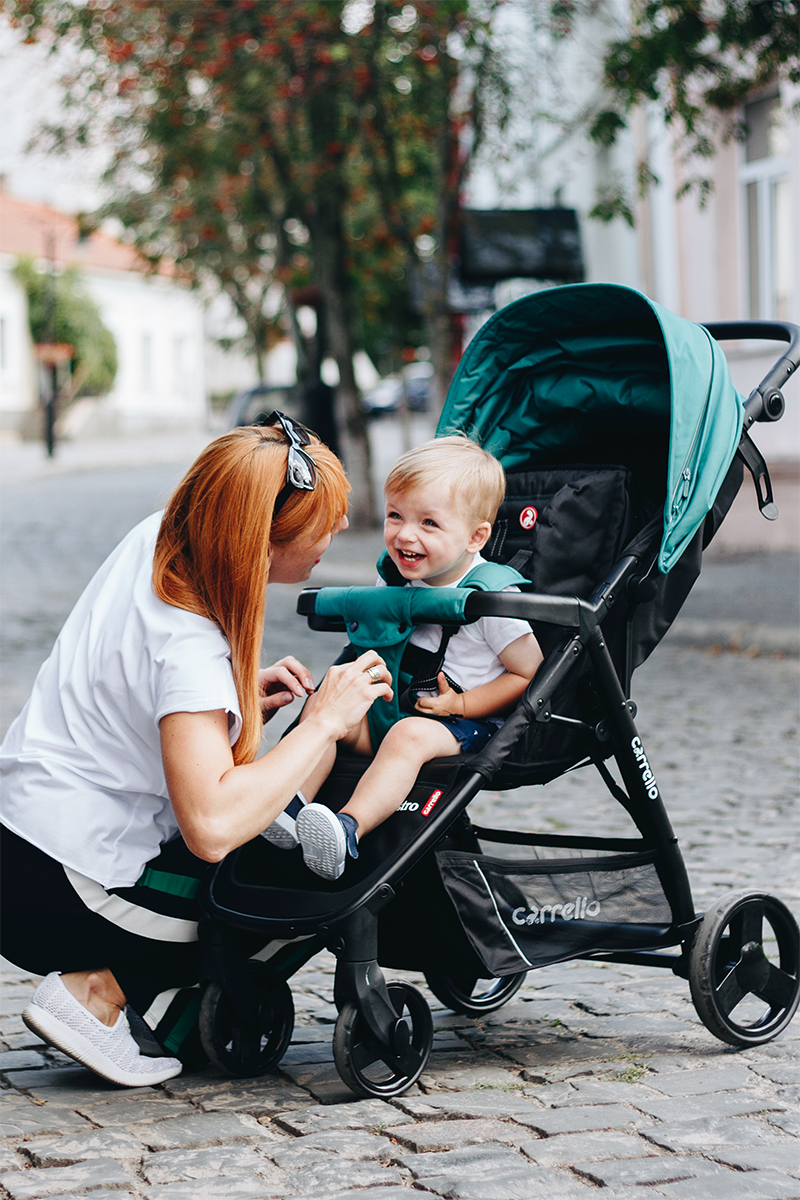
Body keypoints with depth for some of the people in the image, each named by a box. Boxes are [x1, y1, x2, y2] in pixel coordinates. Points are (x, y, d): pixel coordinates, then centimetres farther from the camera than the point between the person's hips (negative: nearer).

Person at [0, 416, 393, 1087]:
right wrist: (325, 721, -28)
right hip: (57, 897, -9)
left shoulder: (157, 540, -2)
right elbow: (212, 826, -39)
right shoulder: (190, 647, -27)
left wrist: (244, 698, -2)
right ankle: (100, 992, -3)